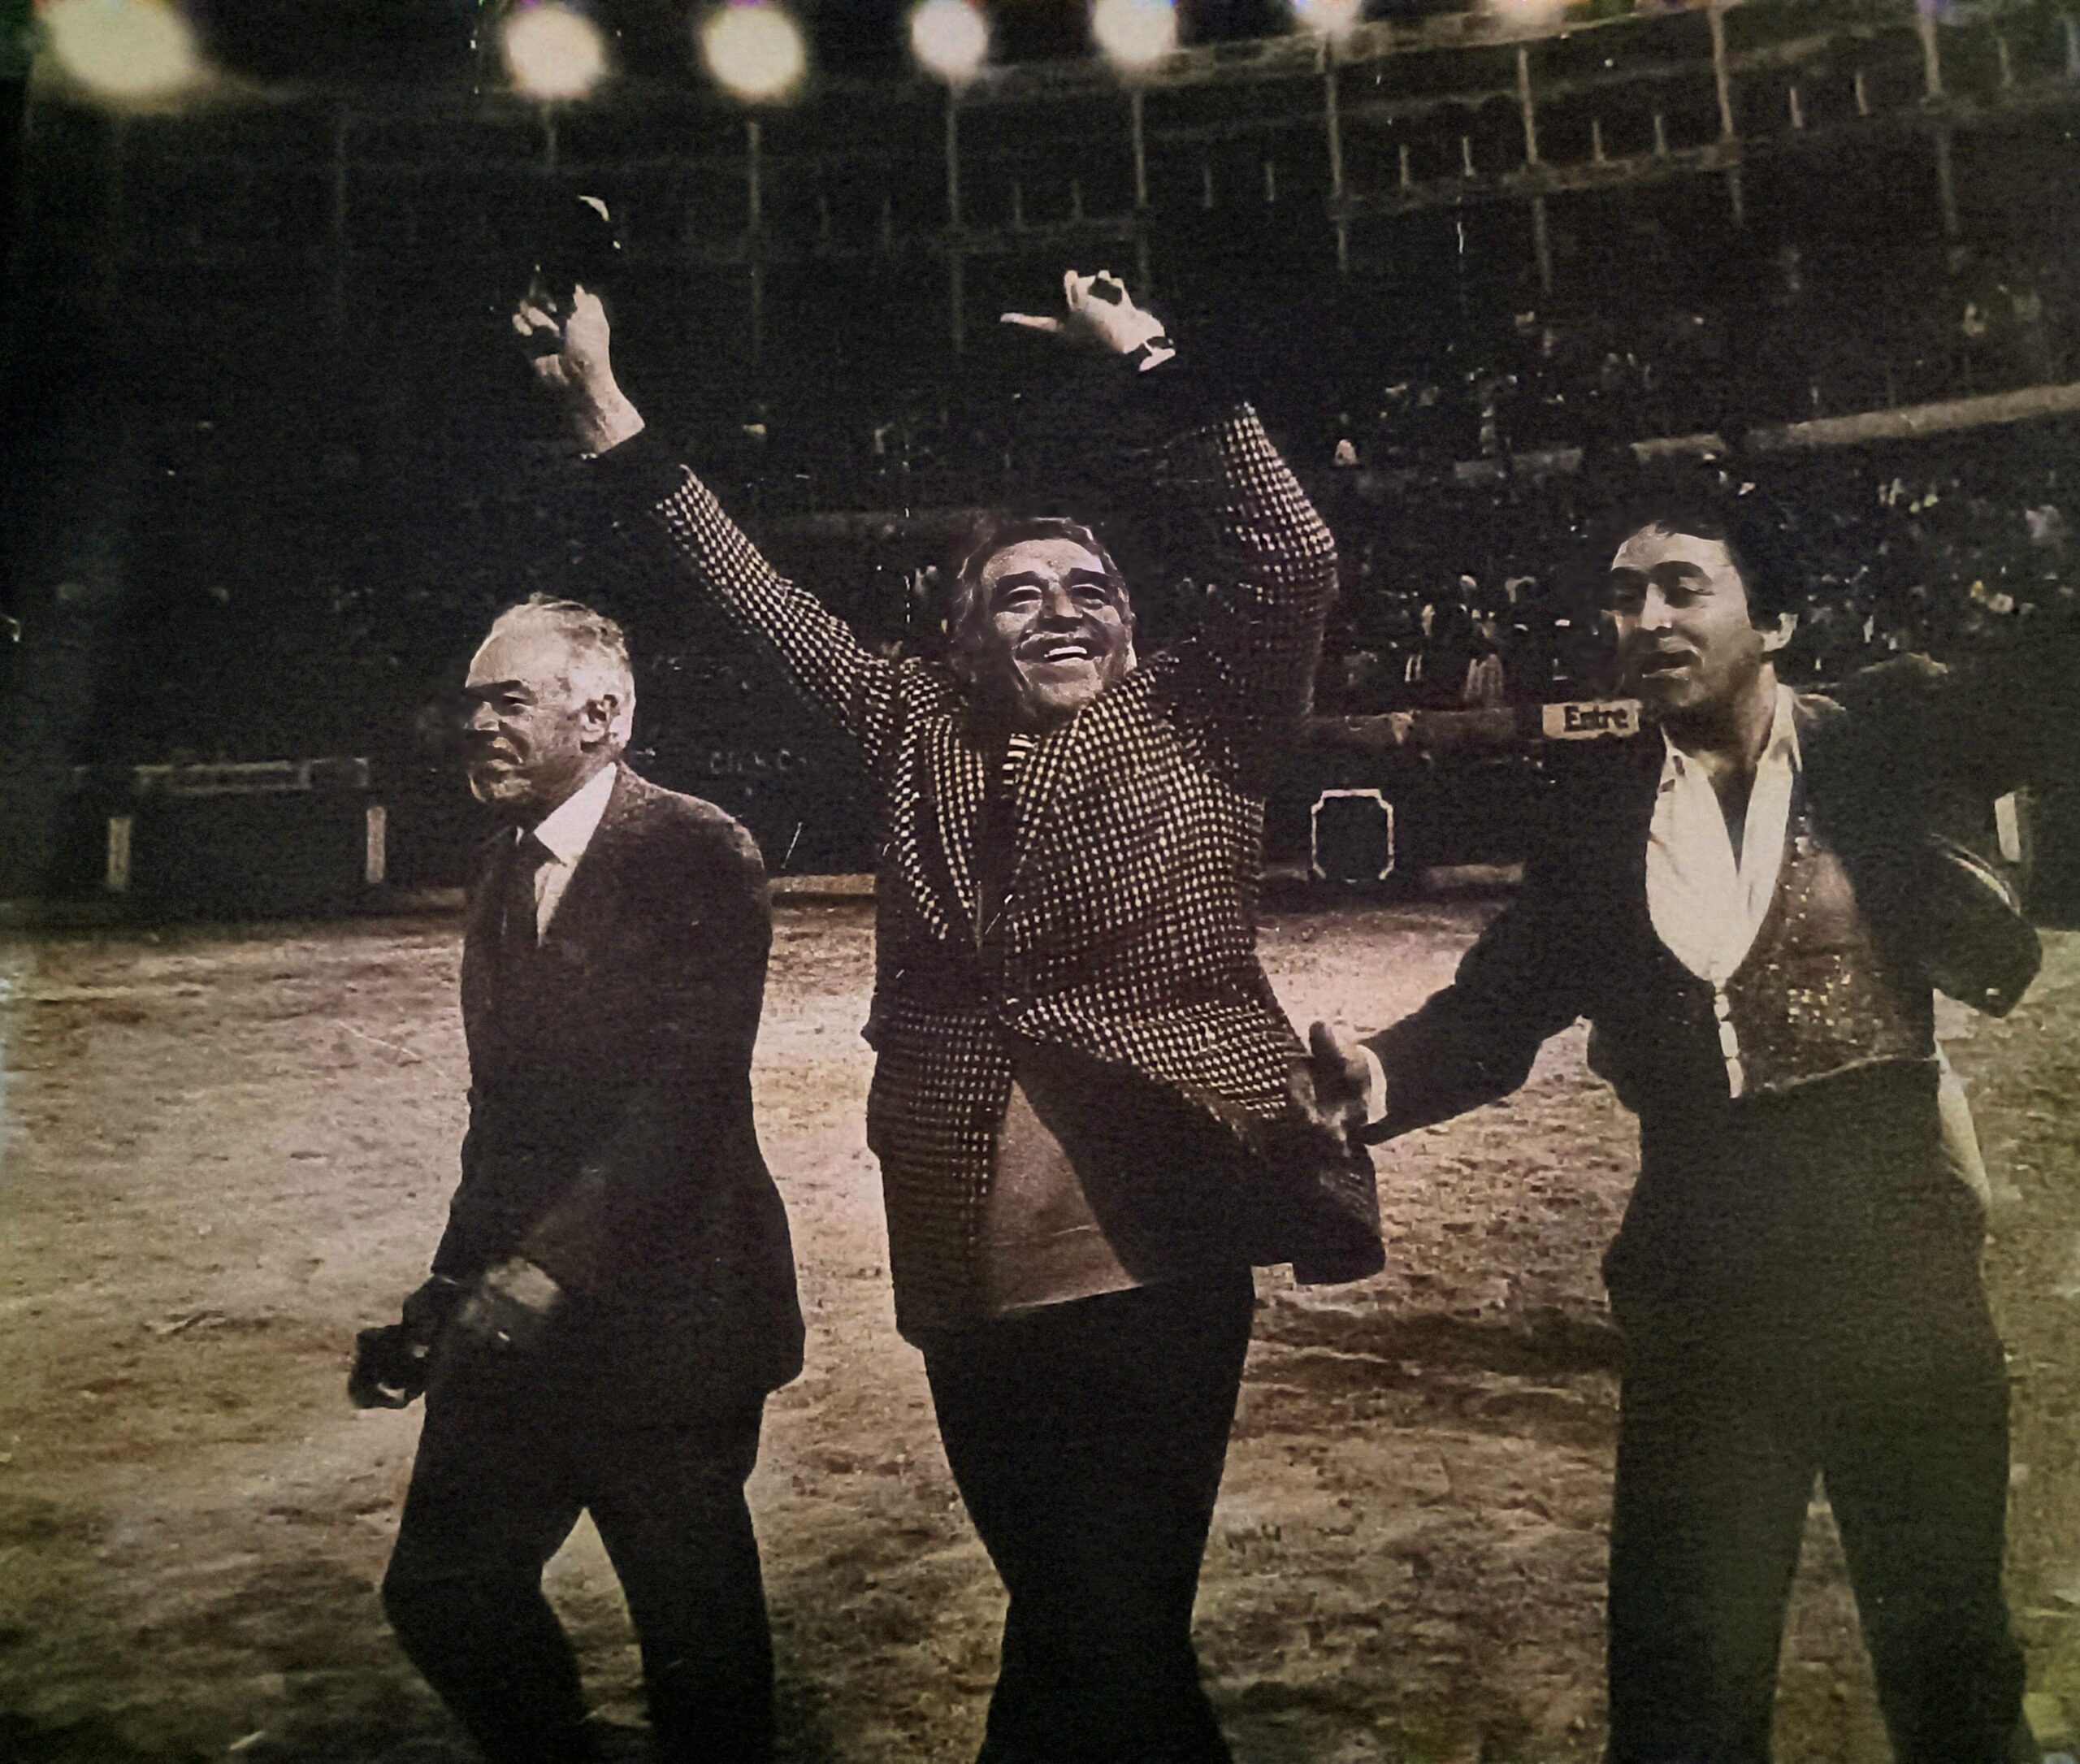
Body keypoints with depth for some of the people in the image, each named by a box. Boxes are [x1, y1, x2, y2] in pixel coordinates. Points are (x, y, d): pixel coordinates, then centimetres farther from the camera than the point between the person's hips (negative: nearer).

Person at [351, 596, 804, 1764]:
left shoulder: (697, 853, -12)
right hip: (518, 1318, 8)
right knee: (442, 1591, 15)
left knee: (696, 1633, 6)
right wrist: (456, 1290, 10)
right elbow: (506, 1110, 15)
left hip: (661, 1310, -7)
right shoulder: (506, 875, 13)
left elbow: (691, 1088, -21)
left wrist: (549, 1264, -28)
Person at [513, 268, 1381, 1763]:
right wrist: (607, 408, 13)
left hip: (1153, 1244, -3)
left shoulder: (1196, 728, 4)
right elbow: (758, 598, 13)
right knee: (1058, 1614, 17)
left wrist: (1148, 363, -13)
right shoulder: (922, 737, 11)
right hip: (972, 1263, 4)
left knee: (1118, 1626, 3)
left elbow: (1294, 561, -9)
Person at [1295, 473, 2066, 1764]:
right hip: (1700, 1273, 1)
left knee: (1946, 1636, 21)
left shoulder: (1876, 739, -2)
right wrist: (1386, 1075, -23)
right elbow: (1503, 1001, -5)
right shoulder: (1605, 804, -1)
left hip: (1895, 1252, 0)